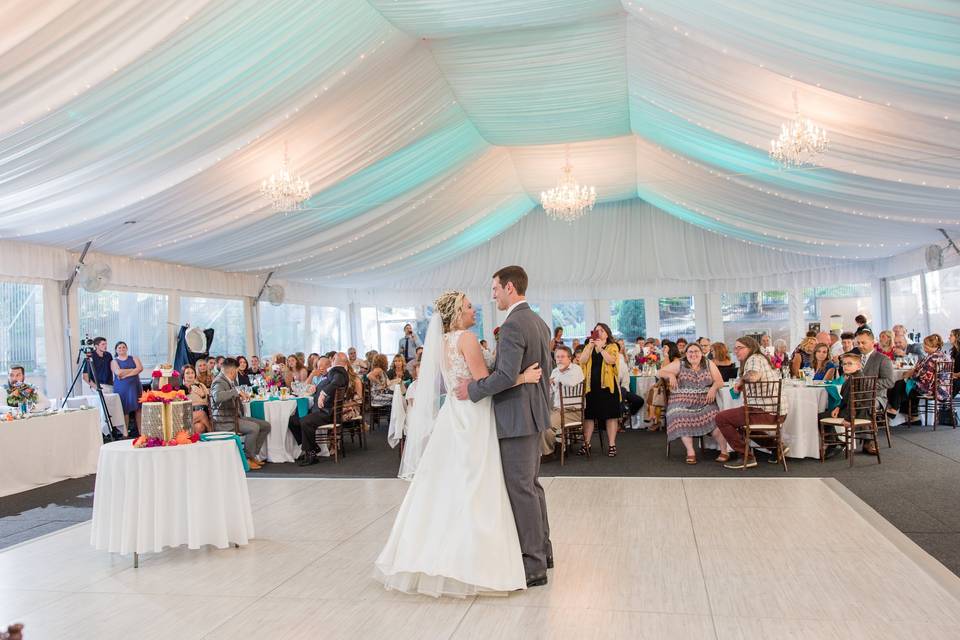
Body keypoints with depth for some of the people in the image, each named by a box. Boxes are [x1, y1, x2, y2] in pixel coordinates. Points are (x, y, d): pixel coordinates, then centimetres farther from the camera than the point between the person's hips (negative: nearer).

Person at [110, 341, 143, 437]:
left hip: (135, 386, 2)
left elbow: (140, 368, -3)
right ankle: (125, 433, -2)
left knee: (138, 409, -2)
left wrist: (126, 374, -11)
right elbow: (118, 372, -10)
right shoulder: (114, 362, 8)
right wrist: (133, 369, -4)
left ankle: (141, 432, 0)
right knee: (124, 410, -6)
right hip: (121, 388, -2)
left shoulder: (134, 358, 15)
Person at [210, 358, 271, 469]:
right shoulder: (219, 382, -15)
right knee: (254, 427, -28)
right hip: (224, 421, -10)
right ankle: (248, 459, -12)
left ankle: (253, 455, 9)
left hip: (235, 416, 10)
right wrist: (237, 391, -33)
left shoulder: (231, 381, 14)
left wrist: (241, 396, 19)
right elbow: (217, 397, -39)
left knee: (265, 425, 3)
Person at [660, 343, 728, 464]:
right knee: (682, 419, -31)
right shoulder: (679, 364, 9)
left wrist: (714, 387, -16)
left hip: (704, 402, 1)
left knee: (714, 418, -27)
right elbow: (660, 372, 6)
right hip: (683, 402, -1)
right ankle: (690, 452, -27)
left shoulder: (709, 364, 13)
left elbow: (719, 381, 7)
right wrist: (670, 375, -15)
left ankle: (724, 451, -17)